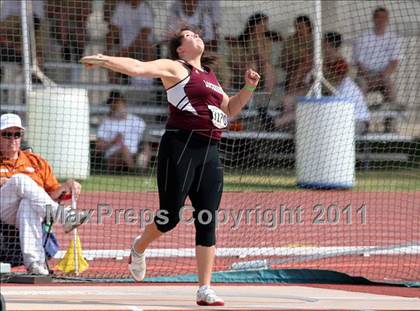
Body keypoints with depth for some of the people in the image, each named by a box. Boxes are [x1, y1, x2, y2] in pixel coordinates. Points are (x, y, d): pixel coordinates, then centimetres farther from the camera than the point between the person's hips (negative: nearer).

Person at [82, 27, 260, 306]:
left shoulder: (210, 76, 24)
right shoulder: (174, 68, 3)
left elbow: (230, 109, 32)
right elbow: (137, 67, -9)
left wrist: (249, 88, 18)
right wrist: (104, 60, -20)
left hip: (210, 152, 6)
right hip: (181, 147, -6)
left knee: (208, 222, 0)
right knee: (170, 216, -3)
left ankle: (205, 290, 1)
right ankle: (139, 248, 29)